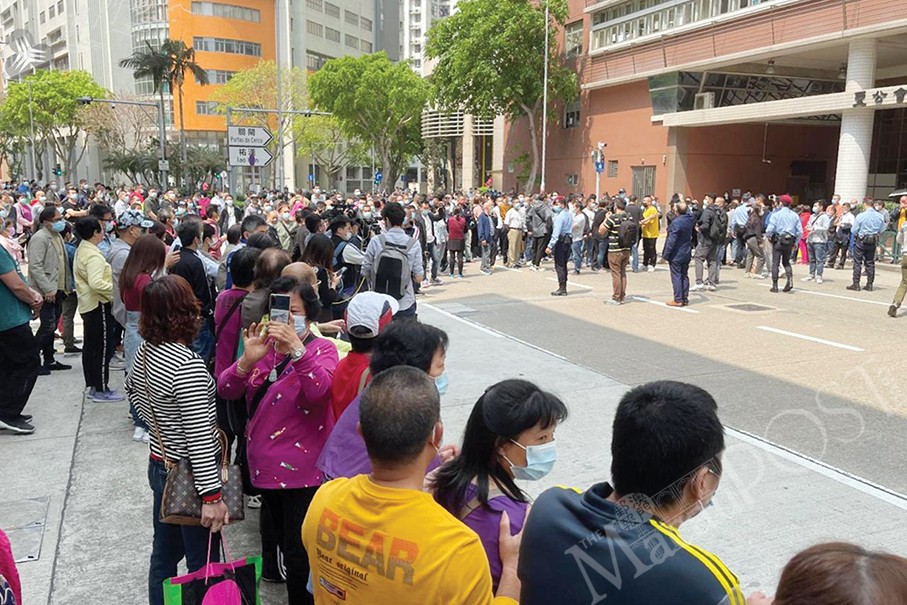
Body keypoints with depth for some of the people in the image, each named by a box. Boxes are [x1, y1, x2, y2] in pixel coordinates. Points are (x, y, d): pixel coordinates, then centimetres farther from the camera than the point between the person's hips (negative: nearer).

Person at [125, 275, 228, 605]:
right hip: (189, 475, -9)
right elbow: (199, 436, -27)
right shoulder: (188, 366, -27)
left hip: (160, 464, 9)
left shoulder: (146, 350, 0)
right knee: (203, 561, 6)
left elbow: (132, 387, 20)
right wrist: (212, 495, -23)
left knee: (164, 553, 23)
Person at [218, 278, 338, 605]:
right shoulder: (263, 346, 4)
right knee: (283, 541, 23)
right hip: (264, 466, 6)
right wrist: (247, 360, -23)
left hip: (302, 472, -6)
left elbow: (320, 391, -28)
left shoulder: (322, 349, -9)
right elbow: (226, 391, -5)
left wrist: (296, 348, -38)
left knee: (299, 556, -1)